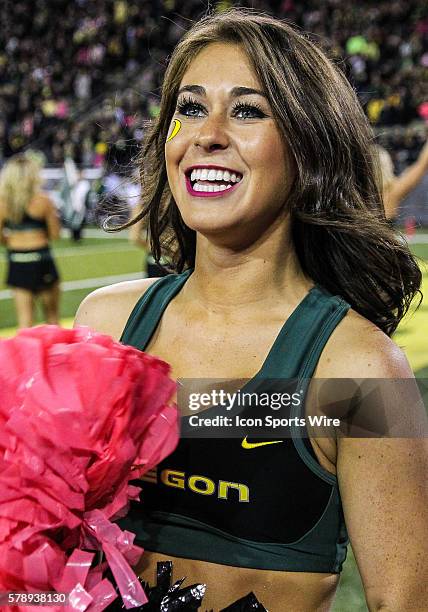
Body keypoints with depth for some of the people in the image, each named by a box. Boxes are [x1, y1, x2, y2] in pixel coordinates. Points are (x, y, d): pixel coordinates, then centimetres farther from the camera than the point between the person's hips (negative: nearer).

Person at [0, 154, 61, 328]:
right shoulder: (43, 200, -10)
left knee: (25, 319, 6)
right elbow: (55, 234, -5)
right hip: (41, 258, -2)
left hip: (16, 262, 2)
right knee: (51, 316, 13)